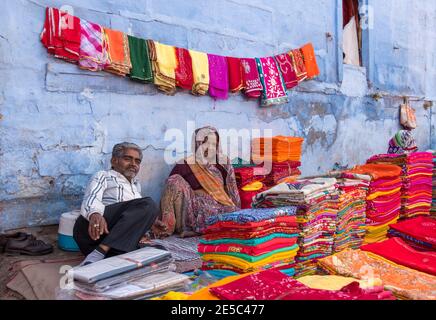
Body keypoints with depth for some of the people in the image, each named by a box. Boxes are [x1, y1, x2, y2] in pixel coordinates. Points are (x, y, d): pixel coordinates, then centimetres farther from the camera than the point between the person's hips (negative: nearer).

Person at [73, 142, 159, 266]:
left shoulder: (136, 185, 34)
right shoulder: (103, 176, 15)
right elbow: (91, 199, -6)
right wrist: (95, 214, -29)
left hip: (121, 241, 5)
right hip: (93, 232, -4)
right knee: (148, 204, -28)